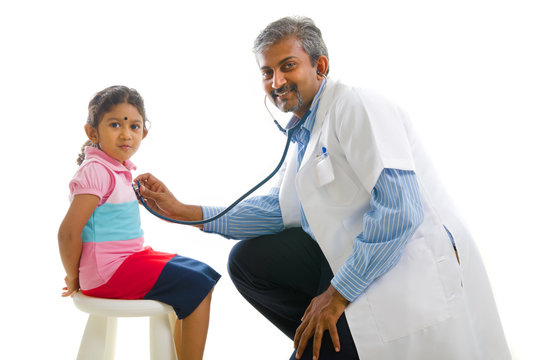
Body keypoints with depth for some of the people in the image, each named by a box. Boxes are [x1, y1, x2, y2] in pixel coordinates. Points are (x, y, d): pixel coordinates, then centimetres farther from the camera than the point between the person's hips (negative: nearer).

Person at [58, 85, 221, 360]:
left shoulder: (118, 168, 11)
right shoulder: (96, 171, -18)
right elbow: (68, 232, -21)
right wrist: (74, 279, -10)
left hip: (129, 258, 10)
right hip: (109, 270, -10)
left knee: (199, 274, 17)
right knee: (198, 286, -13)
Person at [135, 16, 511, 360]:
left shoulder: (356, 105, -14)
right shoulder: (303, 134, 15)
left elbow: (400, 210, -23)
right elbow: (278, 209, 17)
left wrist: (339, 293, -18)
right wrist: (182, 211, 9)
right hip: (349, 260, 9)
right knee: (248, 260, 1)